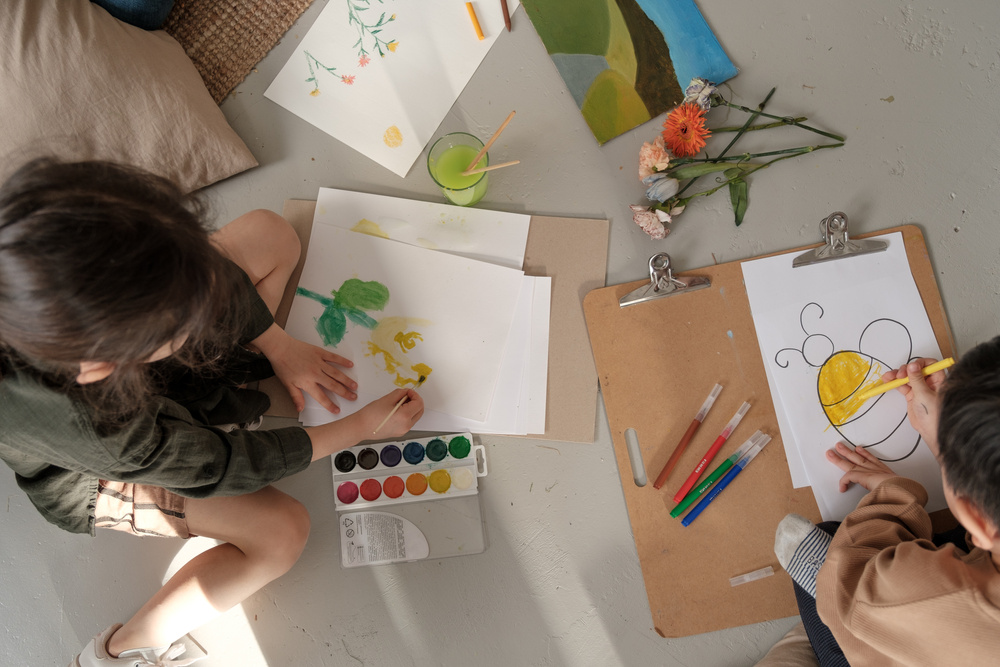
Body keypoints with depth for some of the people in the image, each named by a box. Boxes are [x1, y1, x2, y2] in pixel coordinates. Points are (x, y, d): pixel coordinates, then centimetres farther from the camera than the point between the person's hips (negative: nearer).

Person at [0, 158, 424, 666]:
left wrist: (277, 345, -10)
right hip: (99, 476, -5)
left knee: (269, 233, -8)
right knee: (282, 533, -16)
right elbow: (225, 466, -29)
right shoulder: (96, 429, -47)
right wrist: (365, 423, -21)